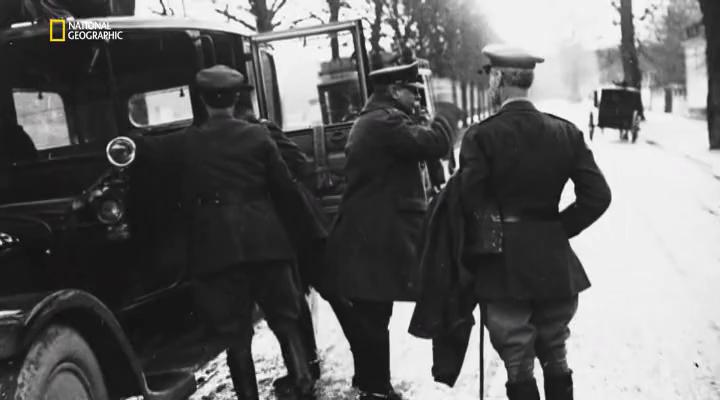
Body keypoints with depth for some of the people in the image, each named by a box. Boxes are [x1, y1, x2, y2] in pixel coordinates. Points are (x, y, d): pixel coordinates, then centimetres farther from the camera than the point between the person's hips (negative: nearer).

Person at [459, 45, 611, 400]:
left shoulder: (481, 137, -12)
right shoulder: (566, 133, 0)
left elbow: (469, 207, -13)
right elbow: (597, 196, -4)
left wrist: (472, 260, 3)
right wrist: (558, 230, 7)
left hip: (503, 268, -4)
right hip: (556, 266, 4)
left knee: (519, 366, 5)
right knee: (555, 357, 18)